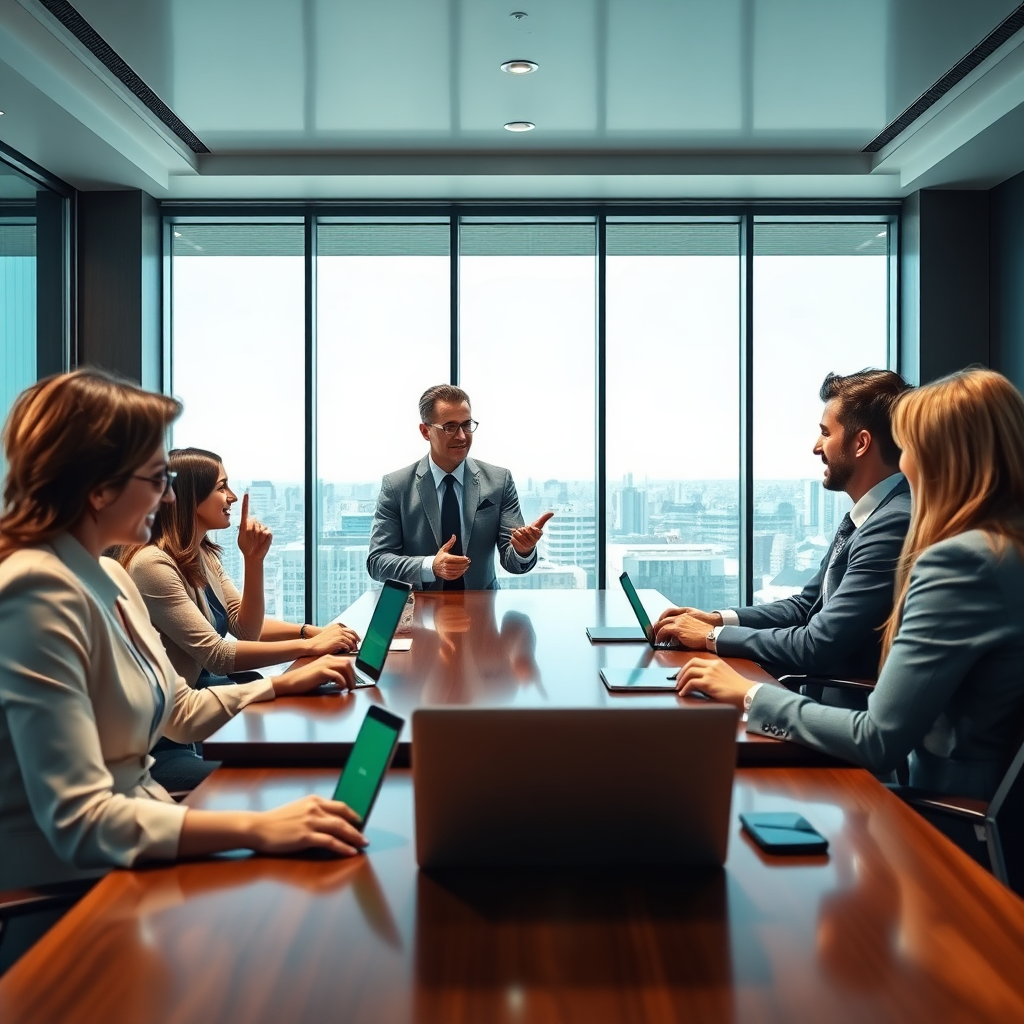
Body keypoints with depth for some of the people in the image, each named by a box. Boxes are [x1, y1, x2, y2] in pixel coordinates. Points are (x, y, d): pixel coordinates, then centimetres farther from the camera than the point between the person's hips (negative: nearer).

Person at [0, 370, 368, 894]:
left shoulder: (110, 577, 6)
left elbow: (181, 712, 17)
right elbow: (77, 821, -30)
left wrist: (284, 684, 14)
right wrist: (258, 828, -35)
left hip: (130, 850, 8)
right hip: (67, 888, -8)